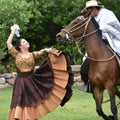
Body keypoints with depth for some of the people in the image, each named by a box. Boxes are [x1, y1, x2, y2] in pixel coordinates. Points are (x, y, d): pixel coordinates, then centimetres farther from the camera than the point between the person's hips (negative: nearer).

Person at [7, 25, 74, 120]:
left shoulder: (33, 55, 7)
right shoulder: (16, 55, 3)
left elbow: (40, 52, -13)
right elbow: (8, 43, -3)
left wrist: (45, 50, -35)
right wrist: (13, 31, 6)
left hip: (31, 82, 1)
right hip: (20, 83, -1)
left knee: (32, 104, 6)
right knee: (20, 105, -1)